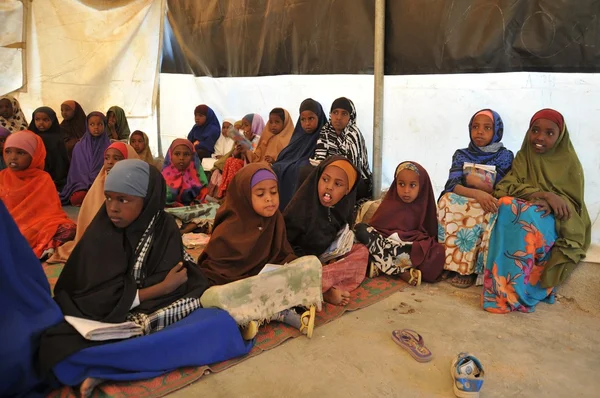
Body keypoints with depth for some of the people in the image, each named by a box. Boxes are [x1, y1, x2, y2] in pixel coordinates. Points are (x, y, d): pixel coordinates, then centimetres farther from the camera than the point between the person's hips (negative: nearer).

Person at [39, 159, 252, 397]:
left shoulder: (164, 229, -4)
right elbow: (90, 292, -13)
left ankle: (103, 368, -25)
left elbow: (173, 287, -8)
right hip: (105, 320, -2)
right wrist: (162, 288, -18)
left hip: (155, 317, 3)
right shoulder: (100, 231, -6)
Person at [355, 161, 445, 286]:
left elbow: (430, 234, 9)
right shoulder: (390, 204, 7)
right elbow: (375, 226, 2)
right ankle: (401, 272, -32)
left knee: (437, 252, -31)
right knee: (361, 229, -26)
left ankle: (381, 265, -30)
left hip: (411, 250, 0)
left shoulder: (424, 206, 9)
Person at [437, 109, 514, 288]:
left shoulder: (505, 156, 2)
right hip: (462, 203, 2)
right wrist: (478, 194, -27)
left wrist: (475, 181, -9)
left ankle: (469, 267, -24)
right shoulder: (461, 155, 6)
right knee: (447, 200, -31)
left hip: (489, 206, -2)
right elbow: (451, 186, -11)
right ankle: (461, 266, -27)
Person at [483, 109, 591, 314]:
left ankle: (520, 287, -31)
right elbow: (505, 187, -8)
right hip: (521, 211, 2)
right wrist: (544, 194, -24)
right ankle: (507, 287, -32)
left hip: (553, 221, -2)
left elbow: (572, 204, -3)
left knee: (529, 218, -35)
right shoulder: (523, 157, 7)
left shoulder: (569, 161, 1)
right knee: (508, 205, -32)